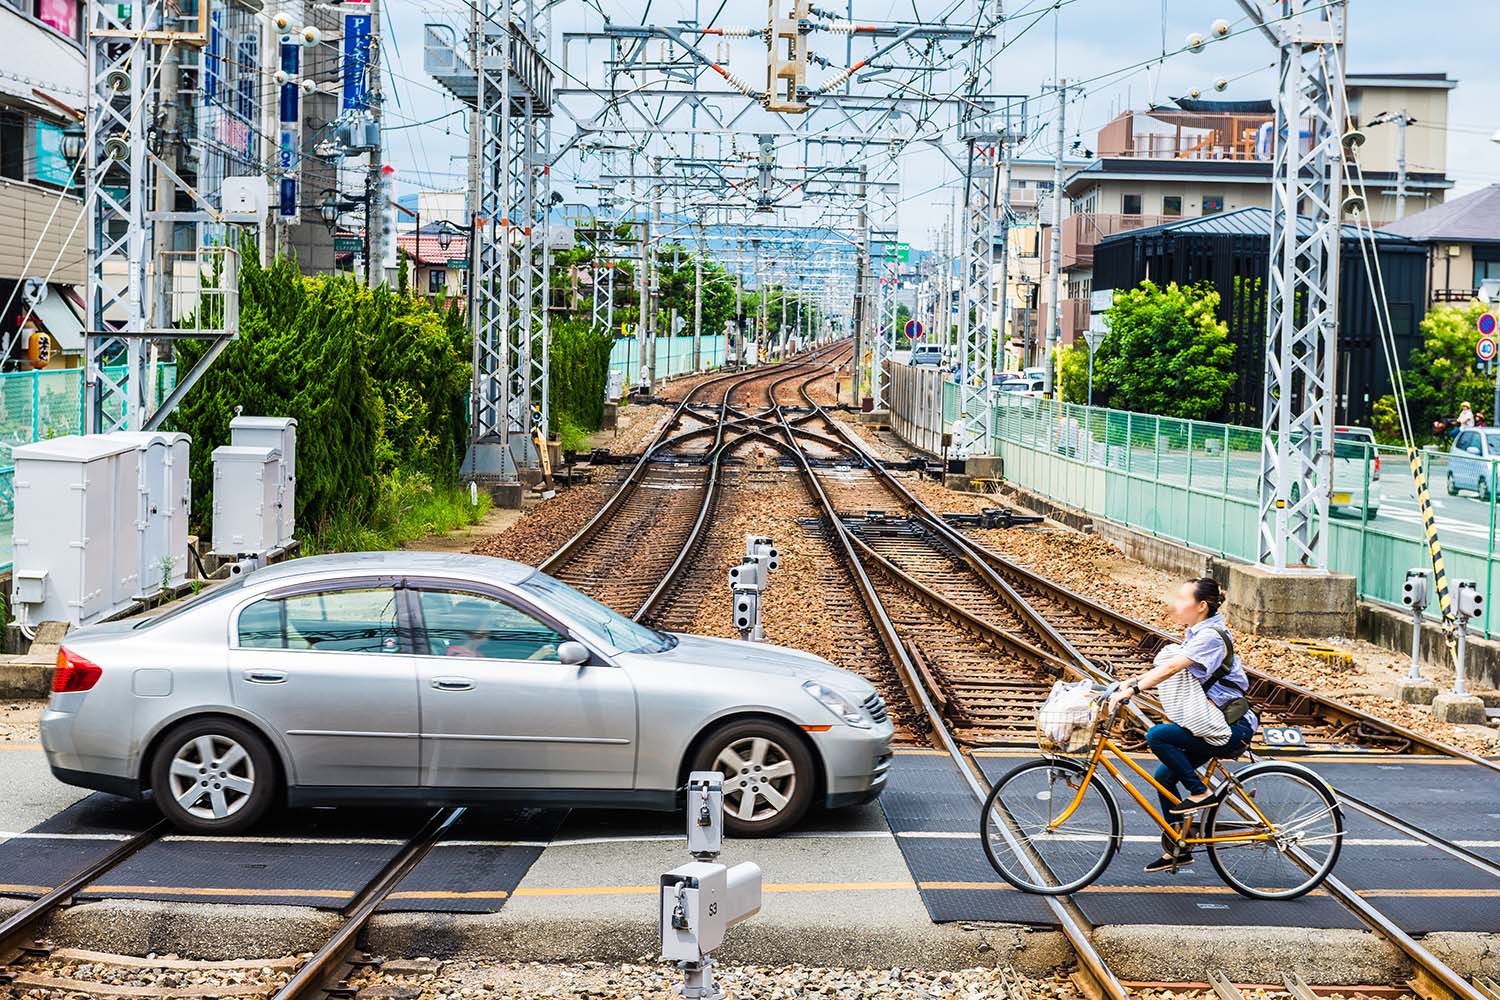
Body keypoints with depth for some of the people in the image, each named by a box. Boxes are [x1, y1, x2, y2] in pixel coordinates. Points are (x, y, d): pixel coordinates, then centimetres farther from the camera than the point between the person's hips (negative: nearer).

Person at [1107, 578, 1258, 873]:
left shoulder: (1211, 636, -19)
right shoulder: (1196, 634, 12)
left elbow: (1171, 668, -30)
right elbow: (1167, 667, 13)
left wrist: (1132, 690, -36)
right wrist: (1133, 682, 0)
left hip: (1232, 728, -10)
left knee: (1157, 736, -24)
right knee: (1164, 777, 7)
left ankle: (1200, 793, -9)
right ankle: (1176, 851, 16)